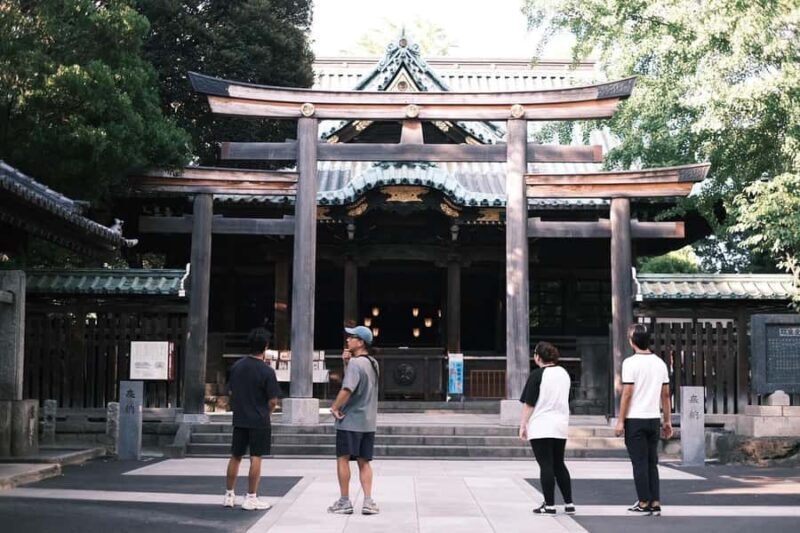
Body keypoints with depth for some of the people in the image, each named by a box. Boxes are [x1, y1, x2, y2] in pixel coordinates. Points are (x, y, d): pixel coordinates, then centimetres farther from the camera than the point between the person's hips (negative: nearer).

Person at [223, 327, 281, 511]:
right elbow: (273, 401, -12)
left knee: (235, 457, 13)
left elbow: (231, 393, 10)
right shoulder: (267, 371, -15)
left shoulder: (236, 366, 1)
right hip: (259, 421, -5)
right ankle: (251, 498, 5)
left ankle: (229, 496, 21)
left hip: (239, 419, 5)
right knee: (255, 458, 2)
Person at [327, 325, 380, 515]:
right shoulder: (373, 364, 13)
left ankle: (344, 502, 7)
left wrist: (334, 407, -15)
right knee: (364, 462, 11)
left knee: (343, 459, 3)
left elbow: (347, 389, -26)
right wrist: (347, 362, 9)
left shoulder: (355, 363, -16)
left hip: (349, 420, -8)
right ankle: (368, 502, 4)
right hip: (368, 421, 8)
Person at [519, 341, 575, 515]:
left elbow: (529, 404, -12)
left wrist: (522, 425, -7)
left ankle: (549, 505, 0)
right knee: (559, 464, 14)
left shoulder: (537, 375, -11)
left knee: (546, 465, -2)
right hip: (561, 426, 6)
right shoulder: (564, 374, 9)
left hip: (540, 427, -6)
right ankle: (569, 503, 13)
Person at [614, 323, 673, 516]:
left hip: (635, 420, -5)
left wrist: (620, 421, -9)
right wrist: (668, 421, 14)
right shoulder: (660, 363, 8)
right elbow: (666, 394, 9)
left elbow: (627, 394, -13)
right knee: (652, 463, 11)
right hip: (654, 419, 5)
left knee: (640, 463, 0)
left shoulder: (631, 362, -10)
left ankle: (644, 503, 3)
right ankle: (655, 503, 10)